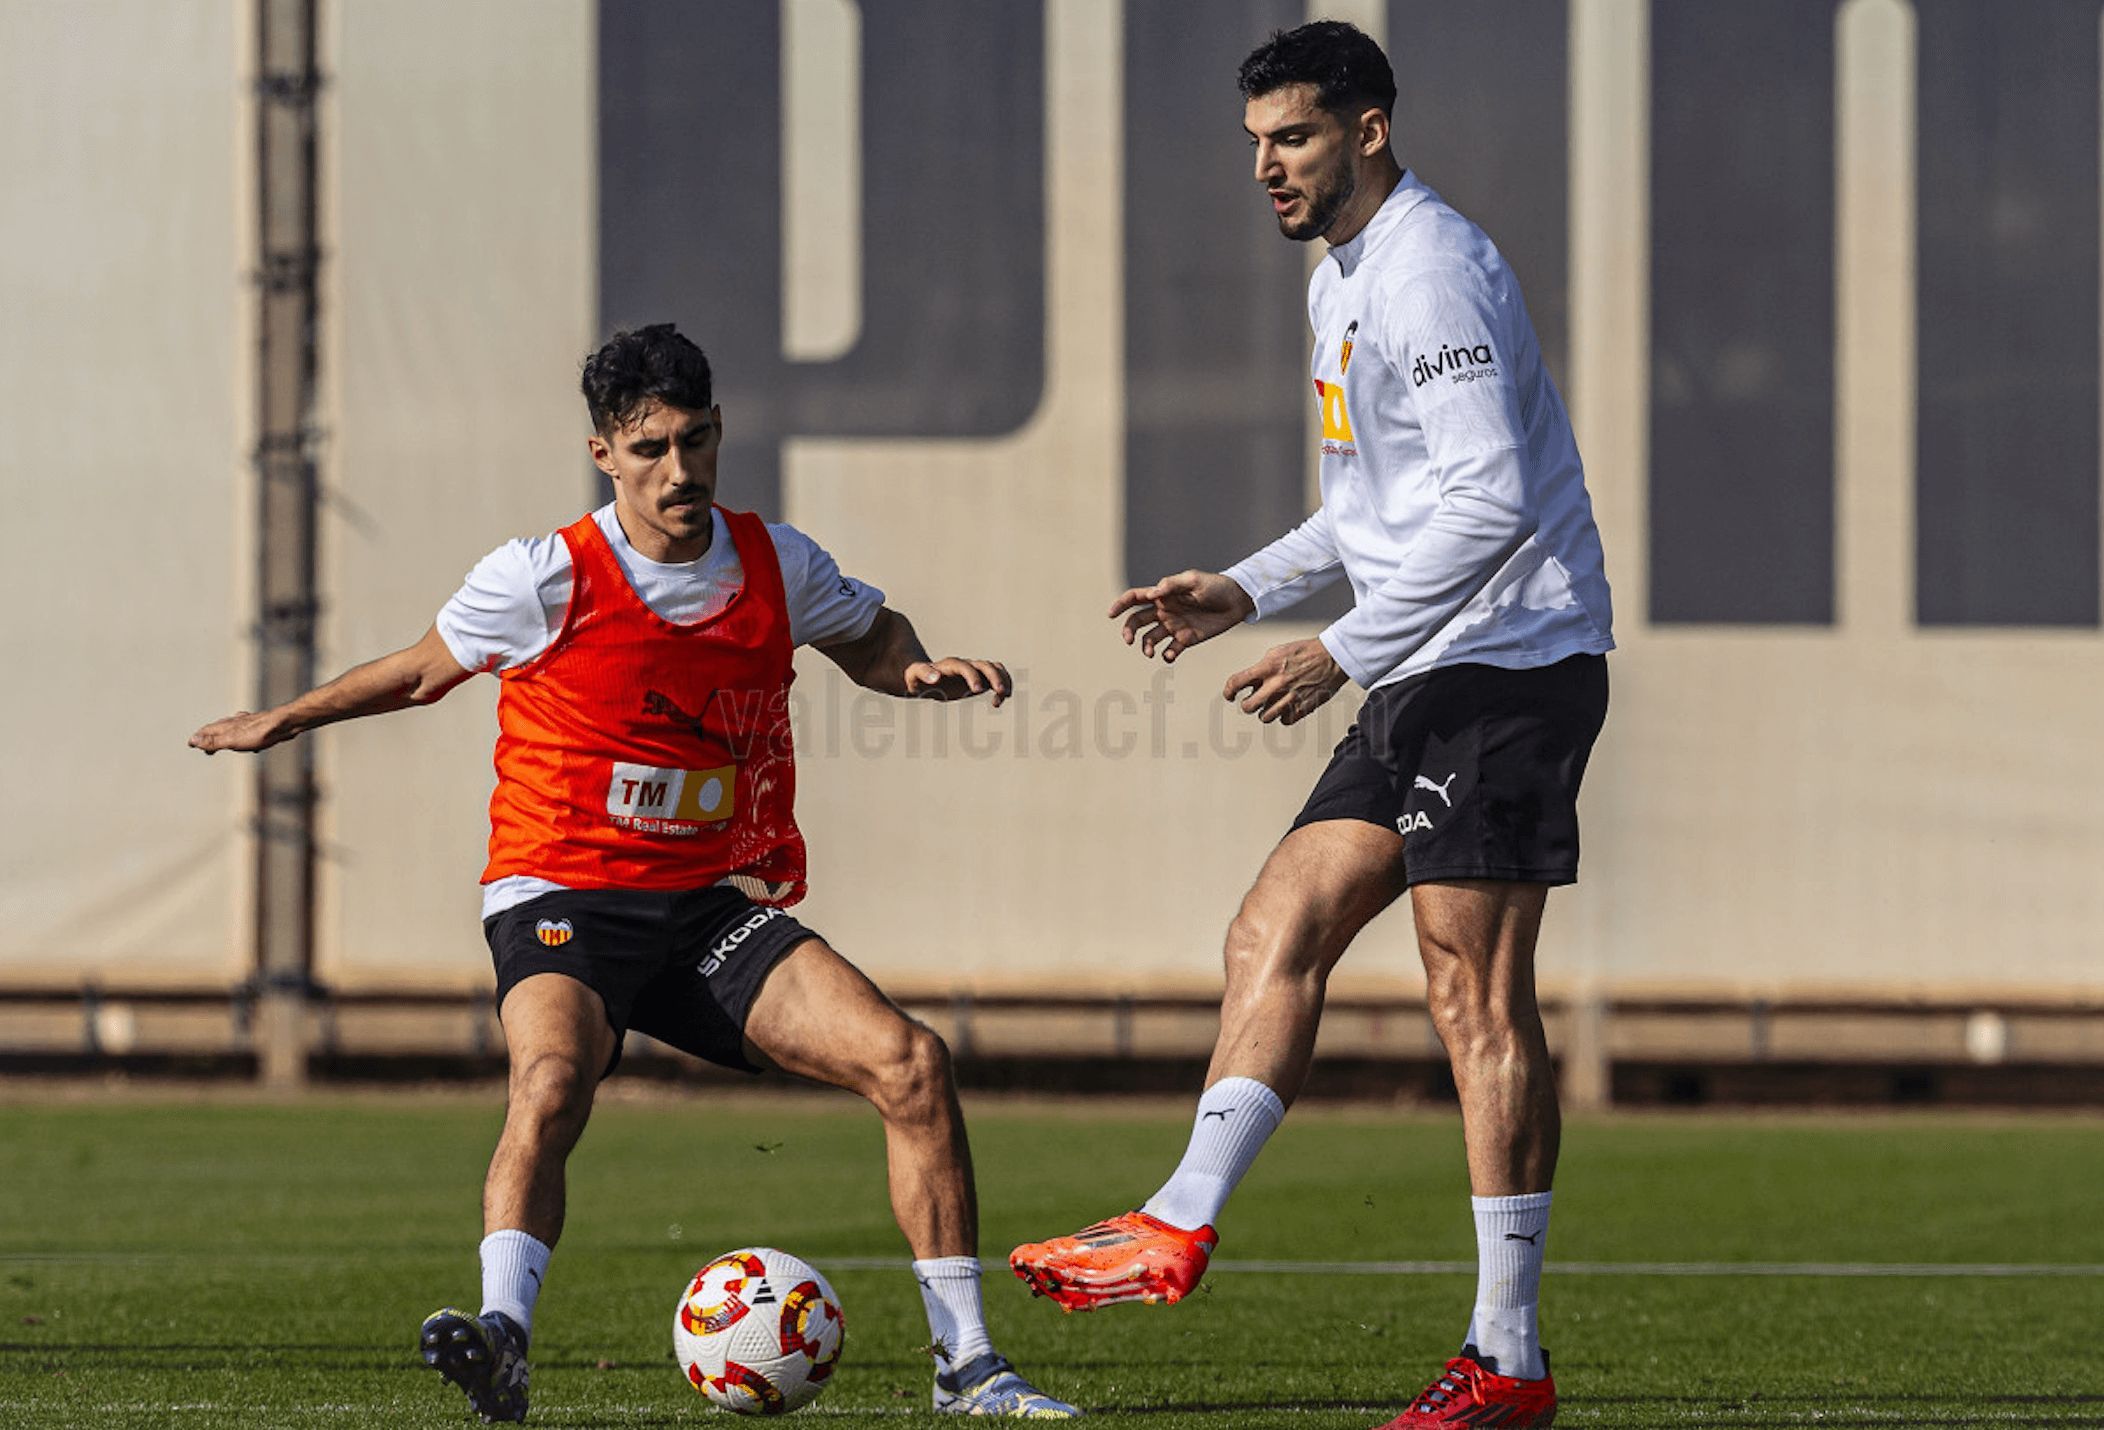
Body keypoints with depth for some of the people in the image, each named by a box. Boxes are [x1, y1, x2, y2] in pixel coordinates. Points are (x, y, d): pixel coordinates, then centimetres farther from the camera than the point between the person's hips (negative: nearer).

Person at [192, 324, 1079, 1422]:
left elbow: (870, 637, 23)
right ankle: (502, 1338, -48)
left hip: (721, 905, 4)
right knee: (552, 1077, -37)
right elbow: (424, 669, 10)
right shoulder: (546, 580, -9)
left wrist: (922, 670, 1)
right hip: (563, 900, -4)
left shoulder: (776, 566, 1)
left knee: (910, 1061, -14)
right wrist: (284, 721, 16)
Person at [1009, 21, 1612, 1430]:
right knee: (1276, 933, 3)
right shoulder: (1341, 280, 19)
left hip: (1506, 666, -10)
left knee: (1476, 995, -10)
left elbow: (1487, 501, -23)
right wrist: (1249, 589, 19)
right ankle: (1184, 1222, -2)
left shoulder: (1427, 270, -14)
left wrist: (1342, 652, -22)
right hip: (1431, 683, 10)